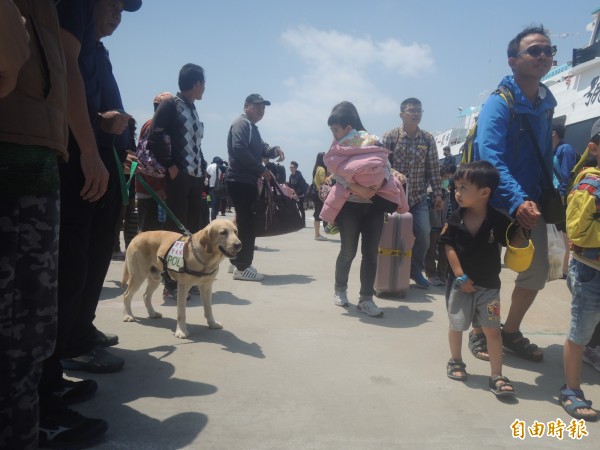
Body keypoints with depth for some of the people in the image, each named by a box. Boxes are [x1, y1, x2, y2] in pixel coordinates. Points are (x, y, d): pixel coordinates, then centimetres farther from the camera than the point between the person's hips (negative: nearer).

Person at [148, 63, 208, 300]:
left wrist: (202, 167, 8)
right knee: (175, 229, -4)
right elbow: (154, 139, -12)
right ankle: (170, 285, 3)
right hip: (178, 177, -8)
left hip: (196, 177, 8)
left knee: (194, 228, 9)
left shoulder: (192, 110, 19)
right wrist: (170, 166, -13)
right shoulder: (170, 105, -4)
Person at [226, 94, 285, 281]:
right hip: (241, 181, -10)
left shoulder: (252, 127, 23)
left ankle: (238, 262, 23)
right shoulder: (241, 124, -8)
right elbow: (240, 149, -21)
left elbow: (261, 149, 21)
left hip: (248, 181, 10)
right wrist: (261, 169, -18)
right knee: (247, 224, -9)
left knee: (246, 223, 14)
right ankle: (242, 267, -4)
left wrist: (274, 150, -1)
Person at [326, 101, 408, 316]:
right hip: (350, 204, 0)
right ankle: (340, 289, 26)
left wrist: (377, 186, -22)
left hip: (374, 204, 1)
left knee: (371, 253, -1)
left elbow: (386, 168, -3)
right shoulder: (338, 148, 5)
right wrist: (356, 188, -22)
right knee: (348, 251, 3)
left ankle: (366, 299, 6)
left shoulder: (373, 142, 3)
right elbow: (338, 175, -6)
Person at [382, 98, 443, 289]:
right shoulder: (390, 137, -6)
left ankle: (415, 270, 17)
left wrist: (437, 193, 3)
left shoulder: (428, 139, 3)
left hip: (419, 196, 3)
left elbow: (433, 168, 6)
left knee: (424, 234, -5)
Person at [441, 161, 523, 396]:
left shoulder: (498, 220, -13)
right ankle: (456, 361, 36)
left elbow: (516, 239, 0)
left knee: (492, 330, 2)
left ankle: (497, 376, 11)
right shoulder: (455, 219, -9)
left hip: (489, 285, -1)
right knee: (456, 325, 12)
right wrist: (461, 276, -11)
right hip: (460, 282, 1)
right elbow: (449, 247, -7)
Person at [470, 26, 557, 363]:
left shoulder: (546, 105, 10)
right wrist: (517, 200, -37)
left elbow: (546, 157, 16)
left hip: (530, 203, 7)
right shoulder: (499, 103, -13)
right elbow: (490, 158, -26)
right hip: (495, 204, -7)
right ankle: (480, 333, 22)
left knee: (537, 270, 10)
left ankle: (511, 332, 27)